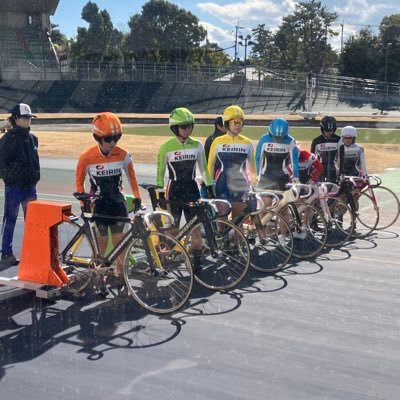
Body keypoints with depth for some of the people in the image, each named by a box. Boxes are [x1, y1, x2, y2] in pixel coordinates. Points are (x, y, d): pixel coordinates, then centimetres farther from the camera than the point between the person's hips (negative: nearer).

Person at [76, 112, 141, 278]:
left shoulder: (123, 155, -10)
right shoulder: (87, 157, -15)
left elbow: (131, 176, 5)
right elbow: (79, 182, -3)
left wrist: (137, 198, 1)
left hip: (118, 203, 2)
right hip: (98, 204, -2)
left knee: (118, 239, 2)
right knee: (102, 241, 1)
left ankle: (120, 273, 11)